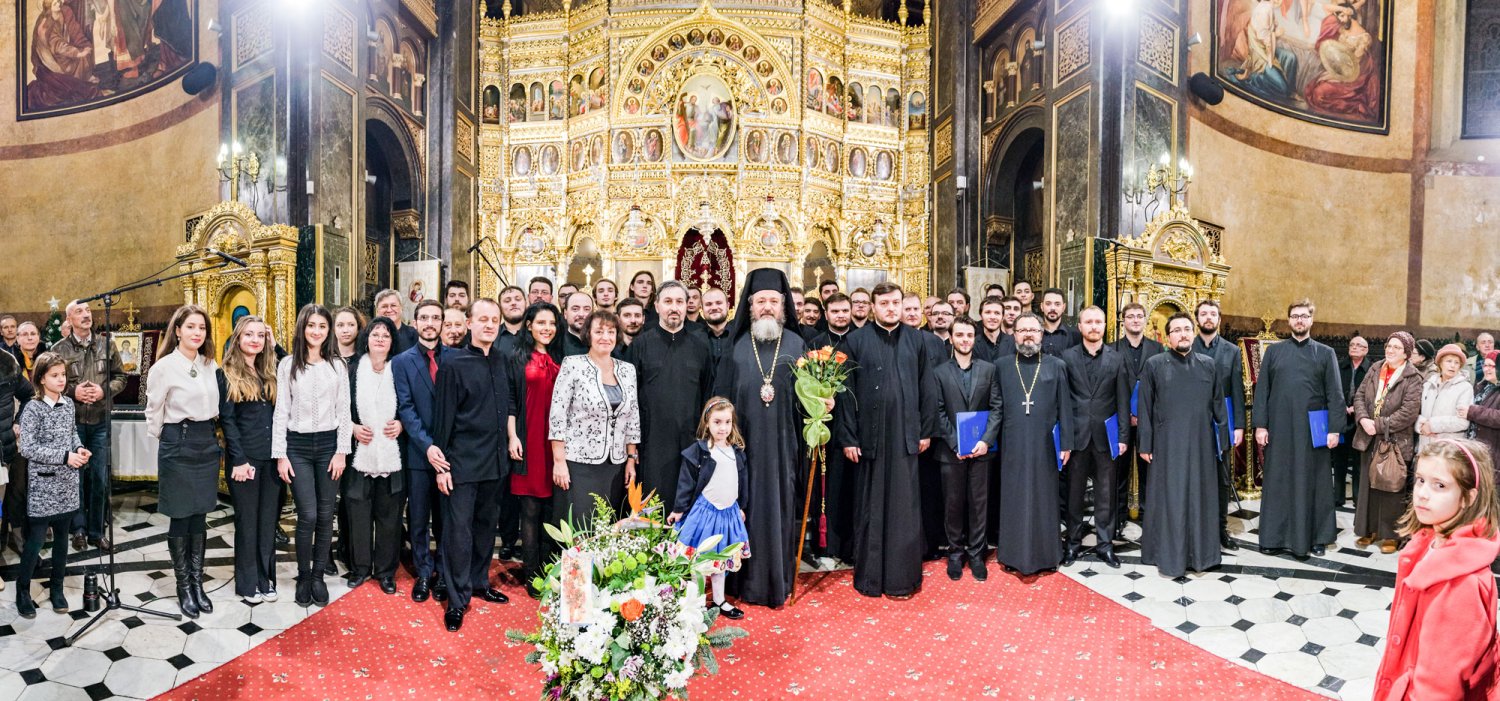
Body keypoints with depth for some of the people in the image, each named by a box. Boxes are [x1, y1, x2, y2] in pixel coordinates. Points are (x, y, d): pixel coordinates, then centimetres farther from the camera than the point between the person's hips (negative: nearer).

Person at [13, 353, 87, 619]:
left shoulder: (68, 403, 5)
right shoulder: (33, 409, -12)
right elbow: (27, 449, -16)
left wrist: (79, 449, -1)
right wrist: (65, 456, -20)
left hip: (66, 483, 5)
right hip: (42, 486, -5)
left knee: (62, 538, 13)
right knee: (35, 540, 0)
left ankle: (57, 588, 24)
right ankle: (22, 591, 16)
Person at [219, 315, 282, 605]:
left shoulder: (271, 372, 12)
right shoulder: (227, 375, -3)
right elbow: (227, 420, -7)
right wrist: (239, 460, -14)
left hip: (271, 457, 4)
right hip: (244, 457, -4)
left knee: (268, 519, 9)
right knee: (247, 521, 5)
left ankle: (266, 579, 19)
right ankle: (247, 583, 16)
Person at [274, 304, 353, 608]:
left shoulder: (337, 365, 4)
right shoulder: (288, 365, 1)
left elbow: (344, 411, 3)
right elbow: (280, 412, 1)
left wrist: (341, 451, -3)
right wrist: (280, 455, -3)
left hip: (328, 444, 1)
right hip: (298, 445, -1)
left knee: (325, 515, 5)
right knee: (307, 515, -7)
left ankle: (318, 576, 18)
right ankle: (303, 577, 11)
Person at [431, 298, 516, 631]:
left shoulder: (502, 363, 7)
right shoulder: (453, 365, -9)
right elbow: (443, 416, -9)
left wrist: (510, 438, 12)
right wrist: (441, 464, -10)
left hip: (495, 460, 6)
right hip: (461, 462, -6)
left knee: (487, 524, 17)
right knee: (459, 529, -1)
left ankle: (480, 582, 33)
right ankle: (458, 600, 9)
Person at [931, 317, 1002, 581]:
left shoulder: (988, 369, 6)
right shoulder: (939, 372, 3)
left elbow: (997, 407, 2)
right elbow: (938, 412, -2)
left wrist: (986, 440, -9)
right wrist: (955, 443, -10)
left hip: (981, 449, 1)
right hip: (950, 450, -1)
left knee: (979, 502, 6)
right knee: (953, 503, 6)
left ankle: (976, 553, 17)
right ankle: (955, 552, 18)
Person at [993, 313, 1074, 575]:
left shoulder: (1057, 366, 3)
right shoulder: (1002, 366, 6)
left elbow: (1065, 407, 2)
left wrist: (1066, 443, -1)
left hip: (1045, 445, -1)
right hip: (1012, 445, 1)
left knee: (1044, 500, 6)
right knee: (1013, 500, 6)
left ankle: (1046, 553, 18)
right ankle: (1014, 554, 16)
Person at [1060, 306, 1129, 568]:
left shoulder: (1117, 358, 4)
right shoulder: (1067, 357, 1)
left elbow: (1123, 400, 2)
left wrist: (1123, 436, -2)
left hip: (1106, 435, 1)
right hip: (1077, 434, 0)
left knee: (1106, 493, 6)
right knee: (1075, 490, 8)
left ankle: (1105, 543, 17)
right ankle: (1073, 541, 19)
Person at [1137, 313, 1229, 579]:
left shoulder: (1209, 364, 6)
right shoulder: (1154, 365, -1)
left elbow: (1218, 405, 9)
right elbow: (1144, 407, -1)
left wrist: (1224, 438, 4)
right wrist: (1145, 444, -4)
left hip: (1201, 444, 2)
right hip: (1167, 444, -2)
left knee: (1200, 497, 8)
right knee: (1168, 497, 3)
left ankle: (1199, 554, 20)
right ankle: (1168, 556, 13)